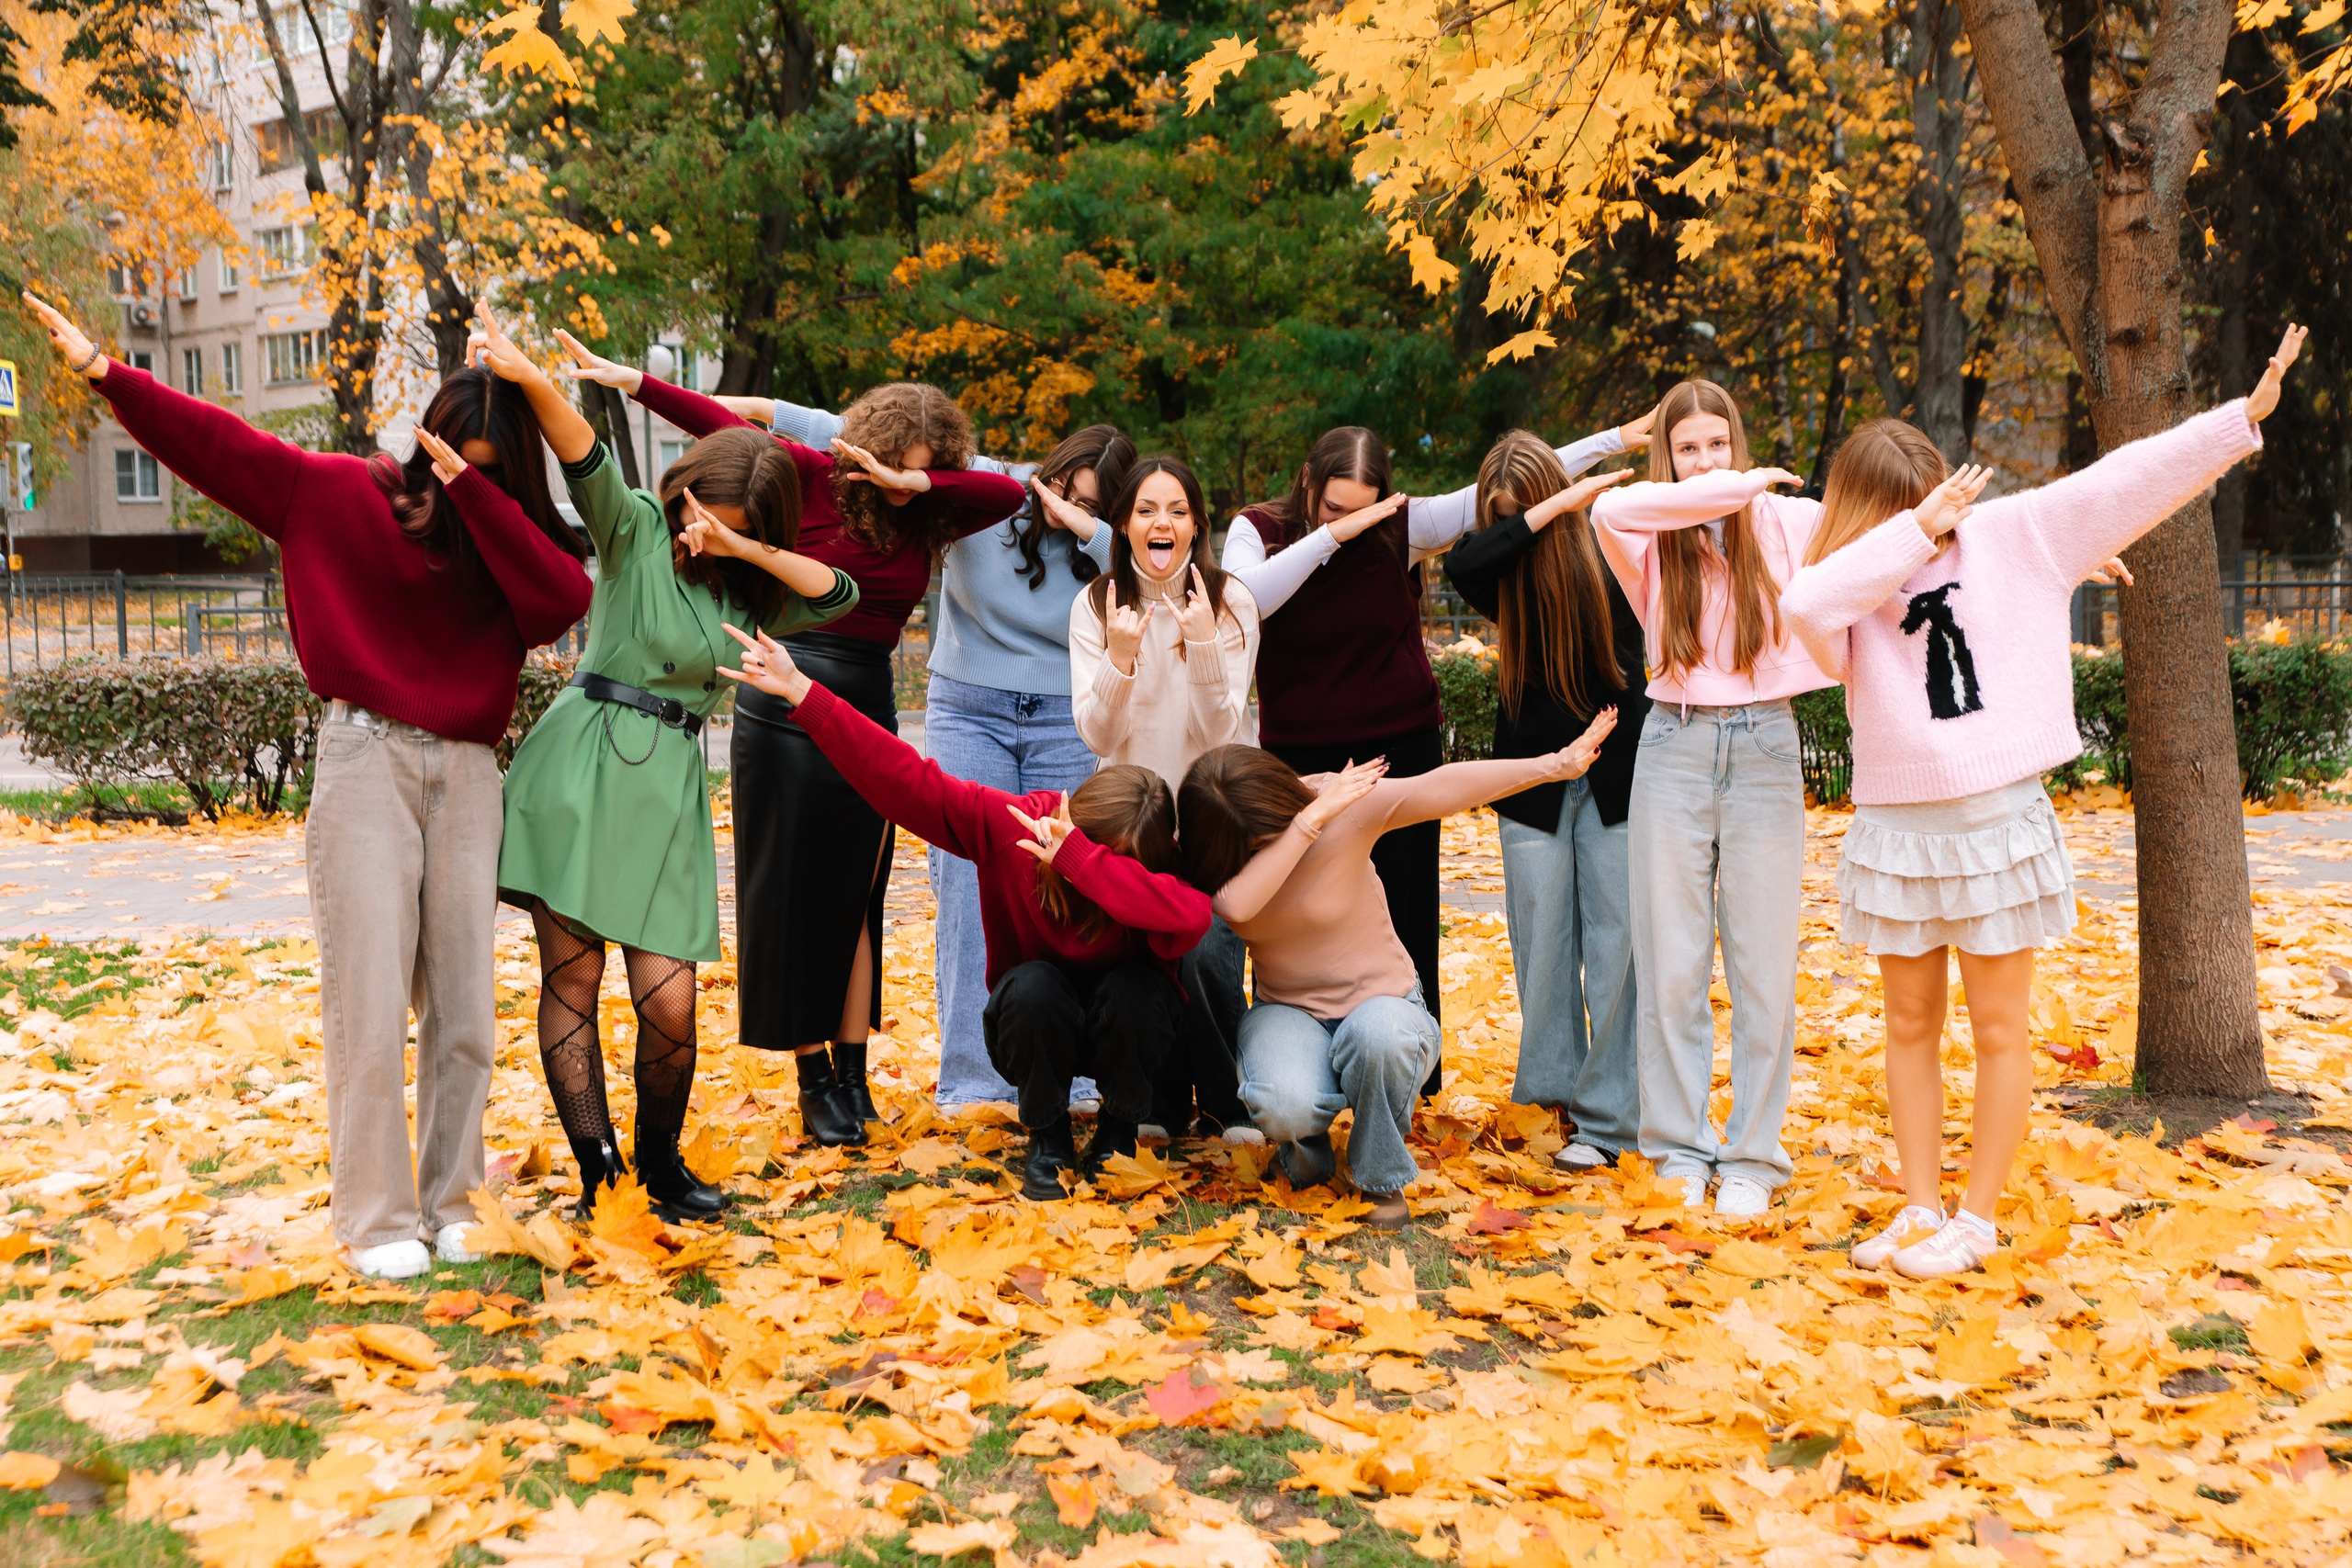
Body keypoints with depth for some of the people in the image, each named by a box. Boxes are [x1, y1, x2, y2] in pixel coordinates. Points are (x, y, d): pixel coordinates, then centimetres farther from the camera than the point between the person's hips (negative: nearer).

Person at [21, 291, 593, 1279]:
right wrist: (109, 375, -4)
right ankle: (376, 1220, 6)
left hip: (467, 776, 3)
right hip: (367, 759, -3)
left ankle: (449, 1205, 17)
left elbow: (564, 600, -11)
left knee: (464, 1010, 4)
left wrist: (476, 492, -12)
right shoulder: (344, 492, 5)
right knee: (370, 1006, -4)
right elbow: (224, 447, 3)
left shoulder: (520, 544, 9)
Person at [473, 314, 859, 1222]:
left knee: (670, 1004, -2)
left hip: (666, 784, 3)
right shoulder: (636, 529, 3)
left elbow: (838, 594, 0)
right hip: (580, 767, -3)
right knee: (571, 978, -3)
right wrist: (532, 380, -32)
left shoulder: (753, 597, 14)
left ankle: (661, 1162, 21)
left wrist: (748, 550, -9)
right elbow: (587, 463, -14)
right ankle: (596, 1172, 7)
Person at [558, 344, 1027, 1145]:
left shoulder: (923, 521, 4)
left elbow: (1010, 493, -8)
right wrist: (632, 380, -10)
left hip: (868, 712, 4)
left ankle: (851, 1072, 13)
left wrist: (918, 482, -18)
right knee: (791, 894, 1)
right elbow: (724, 426, -6)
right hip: (787, 708, -4)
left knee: (854, 897, 6)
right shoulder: (816, 479, -5)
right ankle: (814, 1079, 8)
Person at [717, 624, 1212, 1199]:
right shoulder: (1009, 823, -23)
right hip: (1034, 1023, 1)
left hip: (1124, 1024, 0)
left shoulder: (1159, 863, -28)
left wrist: (1078, 857, -52)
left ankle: (1117, 1132, -7)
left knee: (1133, 987, -34)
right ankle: (1047, 1138, -10)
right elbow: (906, 779, -24)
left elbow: (1189, 915, -53)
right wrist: (803, 694, -28)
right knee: (1032, 985, -34)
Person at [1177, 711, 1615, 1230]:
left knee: (1377, 1035, -39)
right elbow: (1236, 904, -34)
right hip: (1287, 1011, 1)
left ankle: (1382, 1180, -8)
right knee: (1283, 1107, -34)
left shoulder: (1344, 802, -16)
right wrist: (1310, 819, -34)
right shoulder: (1211, 848, -11)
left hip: (1379, 999, -1)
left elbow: (1444, 787, -25)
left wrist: (1558, 764, -32)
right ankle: (1306, 1151, 8)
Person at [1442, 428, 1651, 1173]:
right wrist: (1553, 509, -26)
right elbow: (1462, 565, -26)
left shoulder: (1605, 551, -4)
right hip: (1534, 777, 2)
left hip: (1613, 776, -2)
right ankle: (1555, 1084, 23)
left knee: (1617, 941, -2)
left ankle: (1606, 1118, 4)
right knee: (1542, 939, 6)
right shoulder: (1501, 572, -1)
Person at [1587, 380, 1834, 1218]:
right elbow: (1610, 508, -20)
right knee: (1670, 965, 4)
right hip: (1676, 748, 0)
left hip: (1766, 748, 0)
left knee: (1763, 968, 3)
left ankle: (1752, 1156, 14)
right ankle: (1679, 1147, 16)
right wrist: (1735, 488, -18)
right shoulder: (1651, 538, 3)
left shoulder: (1792, 523, 5)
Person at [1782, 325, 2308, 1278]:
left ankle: (1978, 1218, 16)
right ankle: (1919, 1209, 23)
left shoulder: (2017, 535, 2)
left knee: (1997, 1029, 5)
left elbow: (2126, 479, 0)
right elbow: (1804, 603, -23)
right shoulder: (1849, 591, 0)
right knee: (1910, 1025, 11)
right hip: (1896, 827, 2)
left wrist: (2245, 416, -5)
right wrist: (1915, 531, -20)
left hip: (1999, 818, -1)